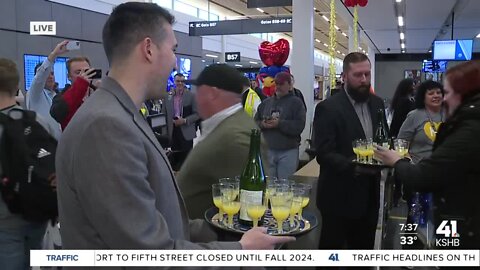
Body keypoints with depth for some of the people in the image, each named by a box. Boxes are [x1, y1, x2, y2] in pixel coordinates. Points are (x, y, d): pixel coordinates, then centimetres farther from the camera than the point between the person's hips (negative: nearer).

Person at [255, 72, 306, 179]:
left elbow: (299, 126, -12)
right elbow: (255, 122, 12)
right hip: (268, 150, 4)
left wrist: (279, 123, -20)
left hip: (288, 151, -4)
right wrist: (262, 124, -10)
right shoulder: (266, 102, 14)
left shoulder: (296, 102, 1)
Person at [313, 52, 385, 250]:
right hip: (340, 196, -6)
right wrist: (353, 166, -32)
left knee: (364, 250, 18)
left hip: (369, 195, 6)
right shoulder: (328, 108, -13)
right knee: (332, 249, 9)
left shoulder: (377, 103, 7)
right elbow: (324, 154, -18)